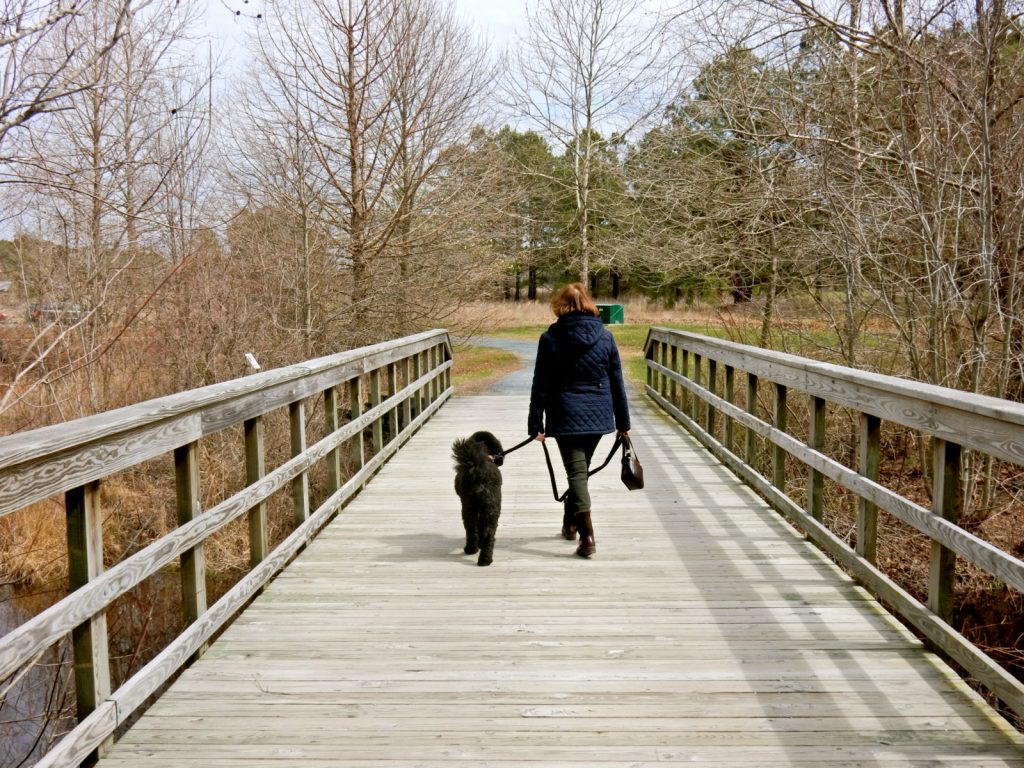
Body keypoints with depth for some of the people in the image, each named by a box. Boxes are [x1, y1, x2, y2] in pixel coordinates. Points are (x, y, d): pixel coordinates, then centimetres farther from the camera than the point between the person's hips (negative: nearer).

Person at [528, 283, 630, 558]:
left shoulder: (550, 339, -6)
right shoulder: (605, 337, 1)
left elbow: (541, 386, -5)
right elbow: (617, 382, 5)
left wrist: (536, 424, 0)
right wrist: (622, 421, 12)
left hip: (566, 416, -3)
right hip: (598, 416, 3)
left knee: (577, 472, -2)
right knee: (582, 469, 21)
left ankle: (587, 535, -15)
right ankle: (571, 523, 37)